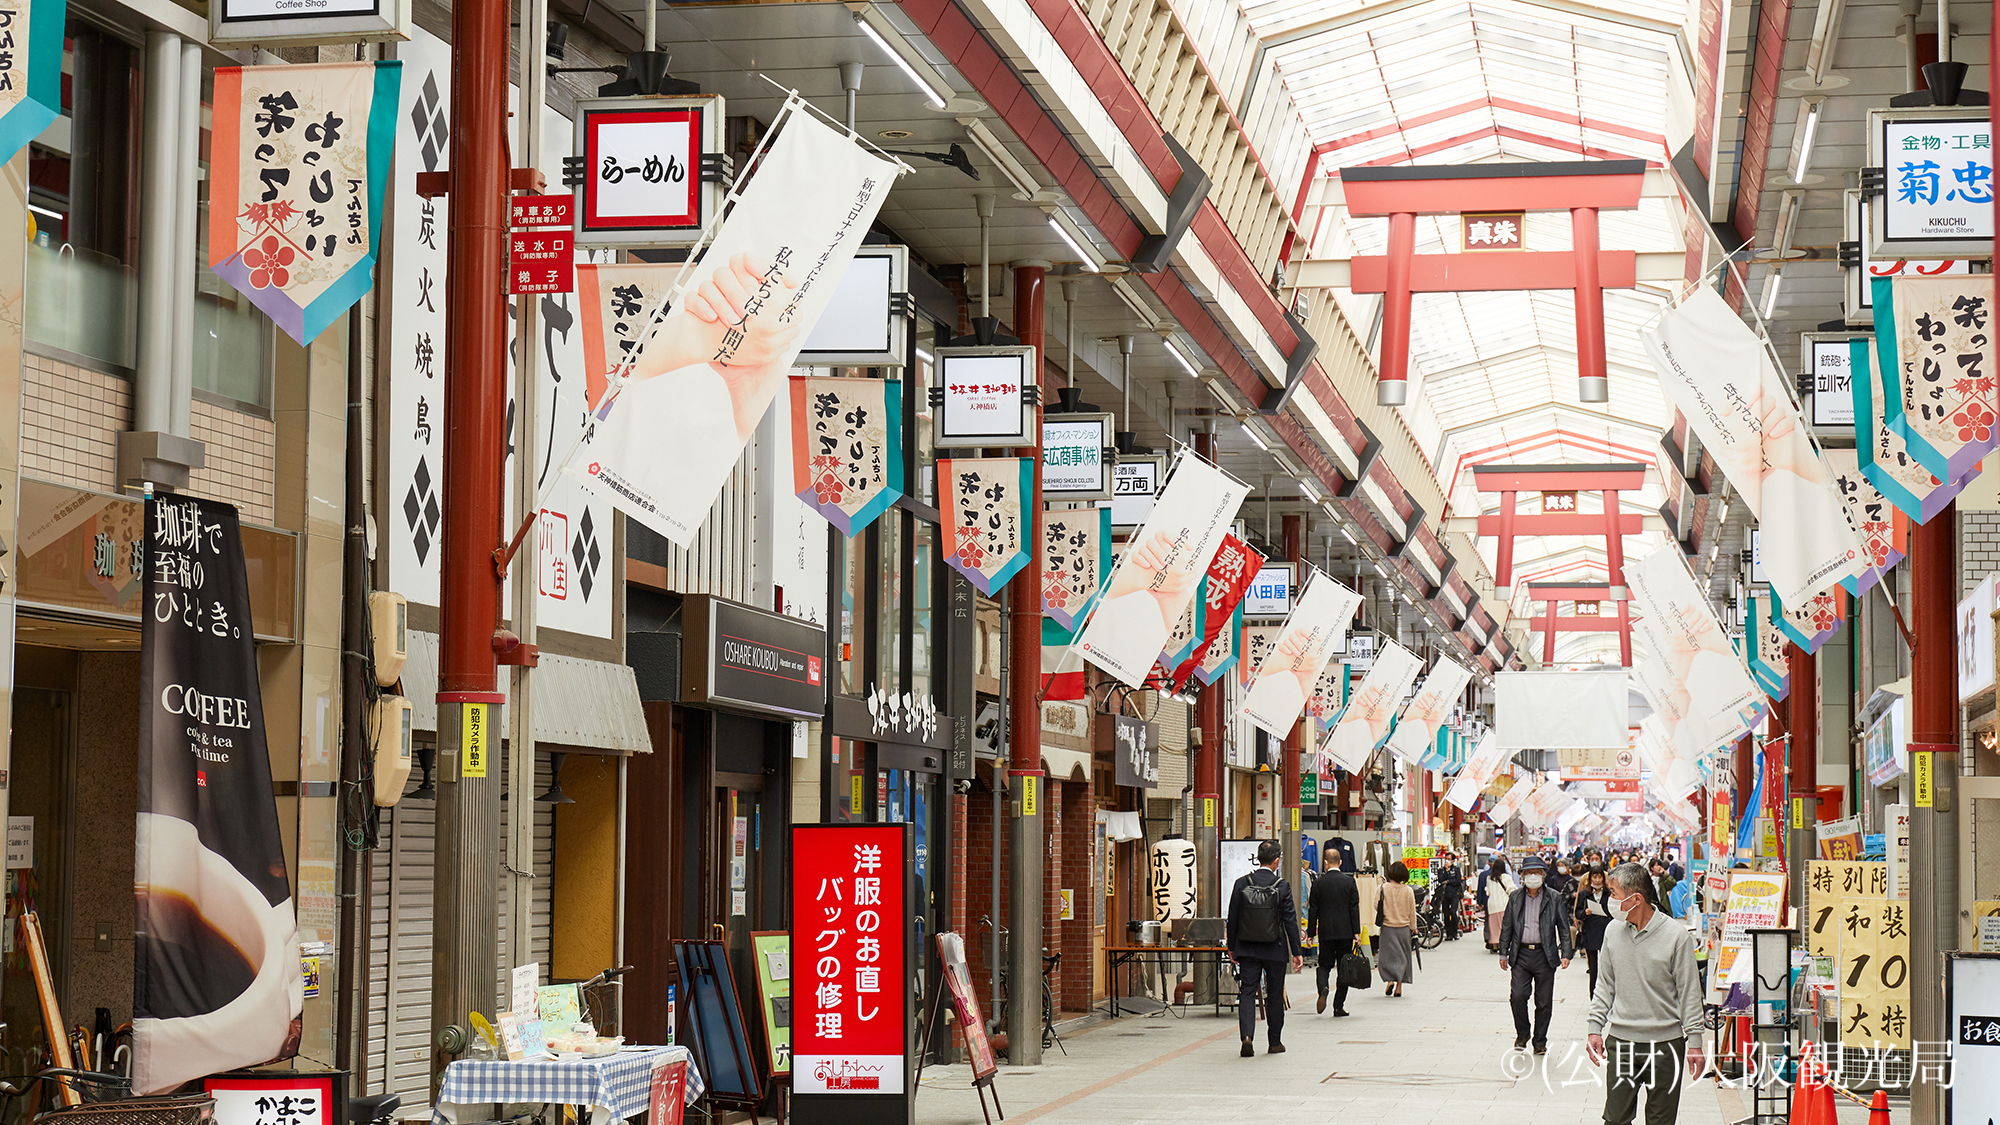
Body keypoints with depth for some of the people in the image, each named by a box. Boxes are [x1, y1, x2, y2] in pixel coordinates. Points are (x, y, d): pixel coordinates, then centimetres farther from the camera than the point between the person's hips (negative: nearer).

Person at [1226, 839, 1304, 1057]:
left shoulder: (1241, 884, -4)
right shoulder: (1282, 886, -9)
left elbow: (1232, 919, 1)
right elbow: (1290, 921, -7)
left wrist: (1232, 948, 12)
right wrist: (1297, 952, 0)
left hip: (1247, 949, 1)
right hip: (1274, 949, -1)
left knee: (1247, 992, 2)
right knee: (1274, 996, 11)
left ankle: (1247, 1036, -18)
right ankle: (1275, 1042, 20)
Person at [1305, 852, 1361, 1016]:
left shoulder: (1318, 883, -2)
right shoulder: (1349, 881, -2)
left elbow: (1313, 910, 1)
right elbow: (1354, 909, -4)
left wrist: (1310, 934, 6)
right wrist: (1356, 932, -2)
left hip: (1325, 931, 0)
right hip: (1345, 932, 0)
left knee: (1324, 964, 11)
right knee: (1343, 968, 6)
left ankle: (1322, 987, -20)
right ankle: (1339, 1006, 5)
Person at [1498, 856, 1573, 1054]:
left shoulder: (1555, 898, 3)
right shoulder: (1515, 897, 8)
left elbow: (1564, 927, 5)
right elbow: (1507, 926, 13)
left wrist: (1566, 953, -3)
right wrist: (1503, 953, 11)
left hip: (1544, 955, -1)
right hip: (1521, 955, 1)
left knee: (1544, 1002, 2)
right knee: (1518, 995, -11)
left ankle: (1540, 1041, 15)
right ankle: (1522, 1034, 10)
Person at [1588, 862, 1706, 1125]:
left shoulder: (1676, 935, -10)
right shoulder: (1614, 931, 3)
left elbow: (1690, 992, -4)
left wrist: (1694, 1041, -5)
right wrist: (1595, 1027, 7)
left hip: (1666, 1043, -3)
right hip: (1621, 1041, 3)